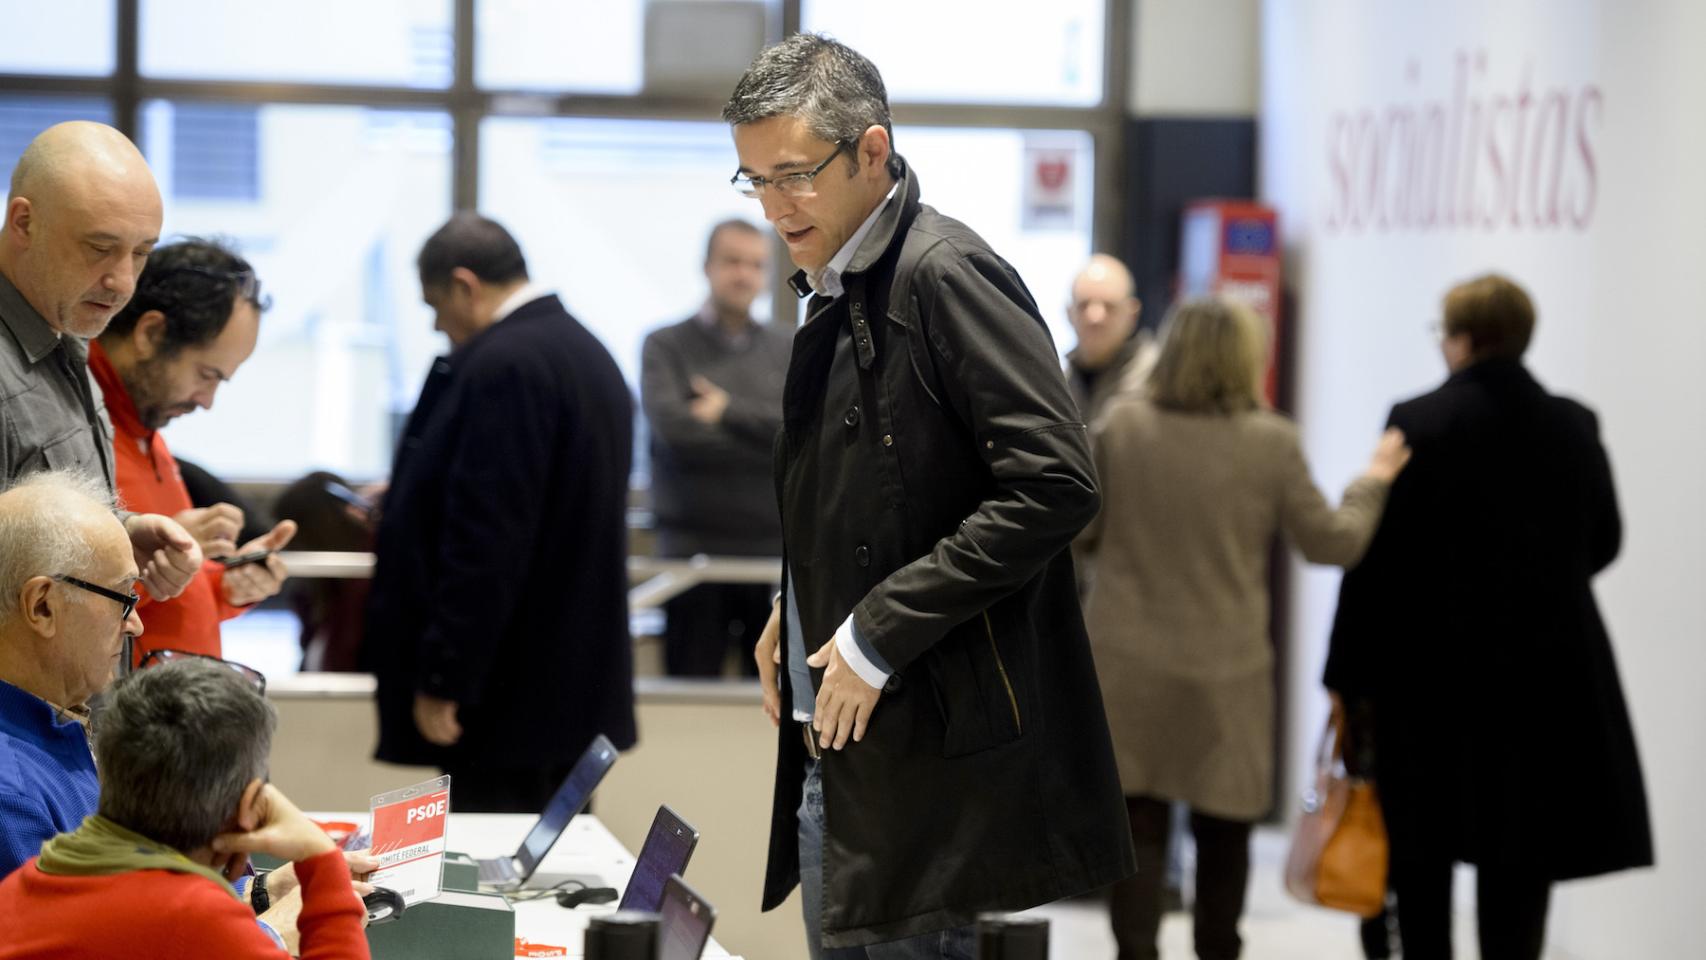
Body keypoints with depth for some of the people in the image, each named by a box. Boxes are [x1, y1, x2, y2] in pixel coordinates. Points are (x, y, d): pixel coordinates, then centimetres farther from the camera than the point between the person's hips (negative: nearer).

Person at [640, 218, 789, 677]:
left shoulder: (789, 350, 10)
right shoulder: (666, 346, 3)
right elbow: (673, 428, -13)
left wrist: (729, 410, -10)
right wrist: (770, 443, -7)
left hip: (775, 551, 2)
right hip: (695, 548, -2)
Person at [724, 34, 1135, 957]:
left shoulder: (945, 273, -14)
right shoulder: (832, 292, 15)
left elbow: (1055, 484, -22)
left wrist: (880, 632, -19)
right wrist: (798, 612, 8)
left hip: (927, 737, -9)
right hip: (835, 743, 9)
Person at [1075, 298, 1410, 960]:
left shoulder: (1121, 426, -4)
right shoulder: (1272, 443, -8)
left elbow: (1081, 531, 4)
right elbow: (1332, 543, 1)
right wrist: (1372, 483, 17)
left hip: (1126, 665, 1)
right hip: (1226, 672, -1)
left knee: (1138, 825, 4)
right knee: (1222, 831, 14)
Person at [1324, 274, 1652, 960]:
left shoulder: (1419, 423, -11)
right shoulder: (1575, 427, 0)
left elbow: (1376, 555, -12)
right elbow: (1603, 542, 10)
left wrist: (1348, 674, -5)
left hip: (1432, 665, -3)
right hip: (1547, 668, 3)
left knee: (1422, 850, 10)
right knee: (1522, 862, 6)